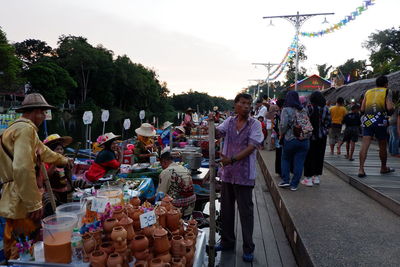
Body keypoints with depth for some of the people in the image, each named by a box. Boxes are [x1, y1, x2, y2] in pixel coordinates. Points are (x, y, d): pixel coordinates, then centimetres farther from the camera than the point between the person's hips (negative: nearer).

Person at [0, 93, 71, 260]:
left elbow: (42, 151, 35)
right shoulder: (25, 129, -15)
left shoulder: (21, 128, 18)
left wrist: (63, 160, 51)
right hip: (22, 202, -10)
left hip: (20, 202, 10)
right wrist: (34, 204, -23)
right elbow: (23, 168, -26)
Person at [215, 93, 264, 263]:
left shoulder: (255, 124, -6)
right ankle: (227, 242, 33)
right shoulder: (229, 121, 6)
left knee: (246, 211, 5)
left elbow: (251, 147, -15)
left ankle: (248, 248, 20)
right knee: (226, 209, 15)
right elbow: (216, 134, -2)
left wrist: (232, 159, -25)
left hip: (244, 174, -4)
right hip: (227, 172, 4)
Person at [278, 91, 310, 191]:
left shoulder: (286, 110, -7)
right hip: (304, 140, 3)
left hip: (290, 139, -3)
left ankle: (285, 180, 14)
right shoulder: (304, 110, 8)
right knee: (299, 163, 7)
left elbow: (283, 125, -13)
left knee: (286, 160, 17)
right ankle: (294, 184, 11)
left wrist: (281, 134, 2)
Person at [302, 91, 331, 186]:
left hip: (311, 135, -4)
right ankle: (316, 177, 22)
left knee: (309, 157, 3)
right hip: (322, 136, 5)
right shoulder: (326, 108, 2)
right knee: (319, 156, 13)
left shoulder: (309, 108, -12)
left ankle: (308, 178, 6)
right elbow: (329, 122, 4)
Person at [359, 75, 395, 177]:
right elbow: (389, 107, -10)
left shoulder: (368, 92, 15)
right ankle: (383, 168, 31)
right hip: (380, 121, -2)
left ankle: (361, 169, -16)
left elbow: (362, 109, 10)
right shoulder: (387, 91, 4)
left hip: (367, 121, 3)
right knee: (383, 146, 14)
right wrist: (393, 108, 12)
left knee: (364, 146, -5)